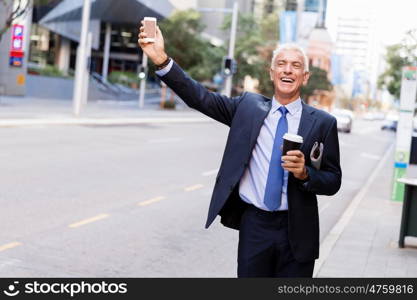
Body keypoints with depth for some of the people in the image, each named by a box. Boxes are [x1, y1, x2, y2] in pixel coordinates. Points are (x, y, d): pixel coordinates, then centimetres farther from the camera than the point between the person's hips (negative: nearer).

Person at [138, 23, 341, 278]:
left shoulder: (322, 122, 0)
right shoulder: (249, 106, 4)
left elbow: (333, 181, 1)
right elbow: (201, 98, -6)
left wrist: (305, 173, -20)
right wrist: (161, 59, -15)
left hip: (297, 232, 0)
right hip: (254, 226, 1)